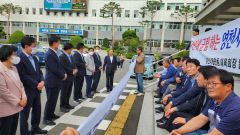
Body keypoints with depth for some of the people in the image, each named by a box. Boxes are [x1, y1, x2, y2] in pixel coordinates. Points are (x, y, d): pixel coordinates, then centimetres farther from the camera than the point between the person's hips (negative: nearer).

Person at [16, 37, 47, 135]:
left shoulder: (34, 58, 10)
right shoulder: (20, 59, -16)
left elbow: (39, 71, 11)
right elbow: (23, 76, -20)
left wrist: (42, 81, -6)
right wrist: (36, 85, -16)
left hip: (37, 90, 8)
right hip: (27, 91, -8)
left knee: (37, 110, 19)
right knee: (25, 112, 8)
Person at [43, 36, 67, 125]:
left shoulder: (54, 53, 11)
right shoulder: (49, 54, -20)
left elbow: (59, 66, 17)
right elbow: (54, 69, -22)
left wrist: (64, 73, 2)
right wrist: (63, 76, -8)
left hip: (56, 82, 10)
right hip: (52, 82, -10)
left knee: (54, 100, 20)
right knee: (50, 100, 2)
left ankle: (51, 114, 35)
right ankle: (46, 119, 17)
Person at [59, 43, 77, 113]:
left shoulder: (70, 56, 15)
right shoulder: (62, 57, -13)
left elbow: (73, 64, 16)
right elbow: (64, 67, -20)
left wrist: (75, 70, -4)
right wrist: (72, 71, -13)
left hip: (71, 77, 8)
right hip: (65, 78, -8)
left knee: (69, 92, 16)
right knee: (64, 93, 2)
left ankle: (67, 104, 29)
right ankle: (62, 106, 14)